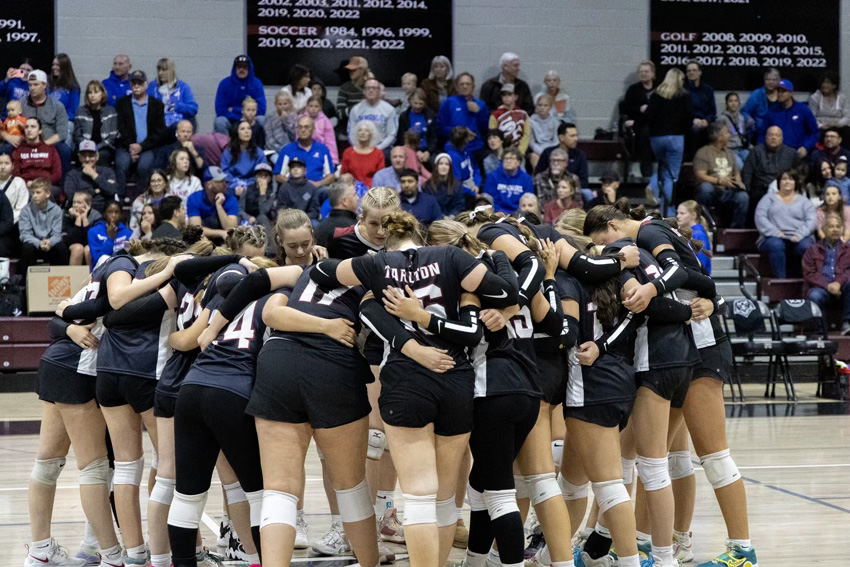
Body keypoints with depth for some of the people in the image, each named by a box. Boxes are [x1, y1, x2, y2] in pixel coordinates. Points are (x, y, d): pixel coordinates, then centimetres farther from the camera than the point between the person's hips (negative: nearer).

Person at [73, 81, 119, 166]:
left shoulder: (110, 111, 11)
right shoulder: (81, 111, 13)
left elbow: (113, 137, 4)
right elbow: (77, 136, 9)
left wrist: (97, 148, -11)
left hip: (104, 149, 0)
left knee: (102, 155, -35)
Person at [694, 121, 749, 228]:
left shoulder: (729, 153, 21)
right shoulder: (703, 152, -1)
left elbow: (736, 173, 22)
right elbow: (700, 175, -12)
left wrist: (738, 181, -2)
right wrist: (720, 181, -23)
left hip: (727, 193, 4)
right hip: (712, 191, -4)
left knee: (743, 197, -27)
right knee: (705, 187, -39)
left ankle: (737, 228, -15)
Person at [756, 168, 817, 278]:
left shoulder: (803, 201, 22)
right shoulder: (769, 198, 20)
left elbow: (812, 220, 6)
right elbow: (760, 218, 5)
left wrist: (799, 235, -14)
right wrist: (774, 232, -13)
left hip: (798, 239, 1)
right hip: (774, 237, -1)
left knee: (805, 246, -35)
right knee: (776, 245, -37)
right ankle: (780, 280, -40)